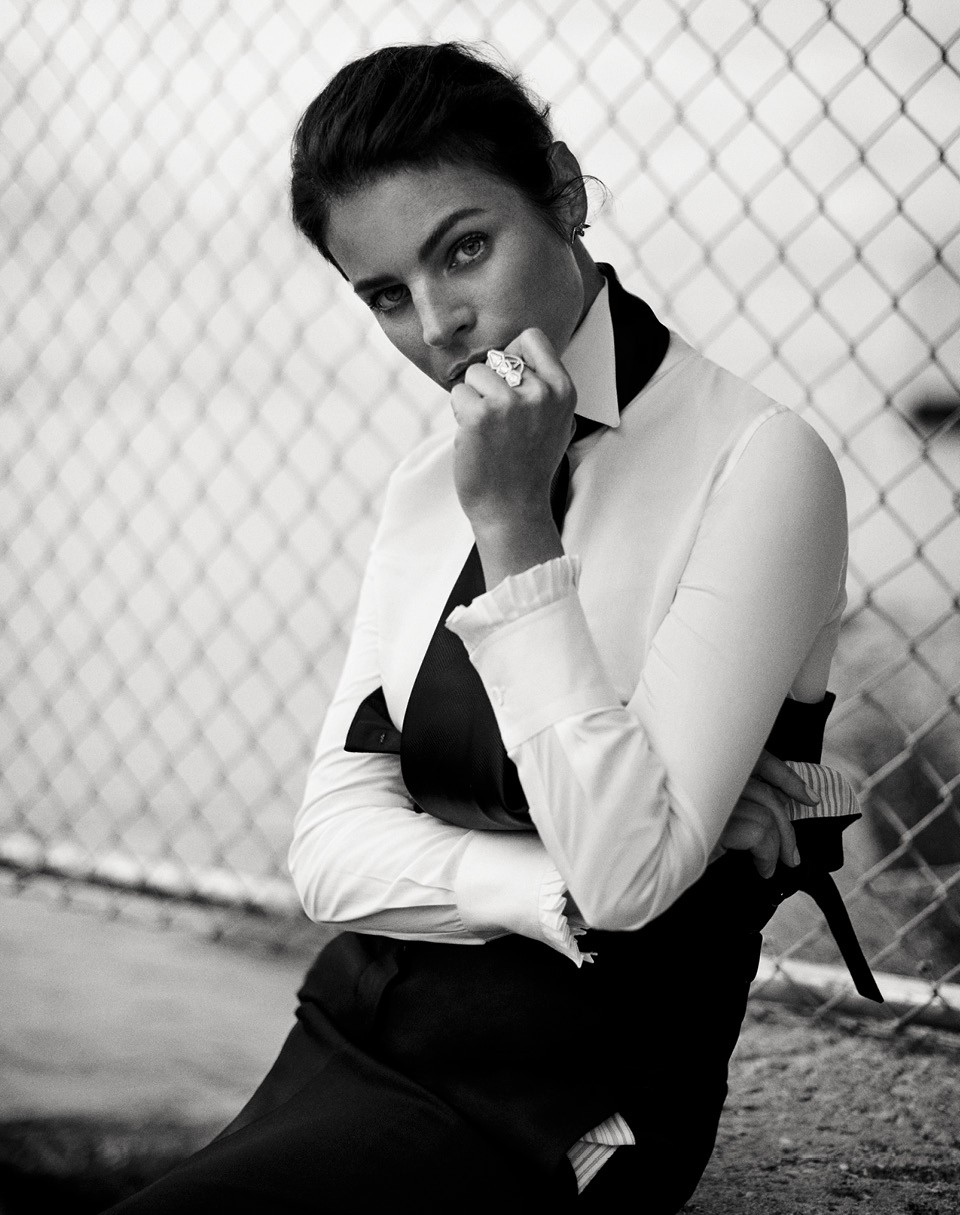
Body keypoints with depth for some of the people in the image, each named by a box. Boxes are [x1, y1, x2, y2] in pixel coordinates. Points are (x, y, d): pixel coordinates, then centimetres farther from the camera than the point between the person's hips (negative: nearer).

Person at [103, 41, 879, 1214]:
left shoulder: (756, 464, -10)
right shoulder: (426, 484, 11)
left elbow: (626, 870, -18)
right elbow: (334, 847, 4)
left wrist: (514, 522, -18)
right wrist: (556, 893, -14)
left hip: (555, 1095, -5)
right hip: (351, 1031, 6)